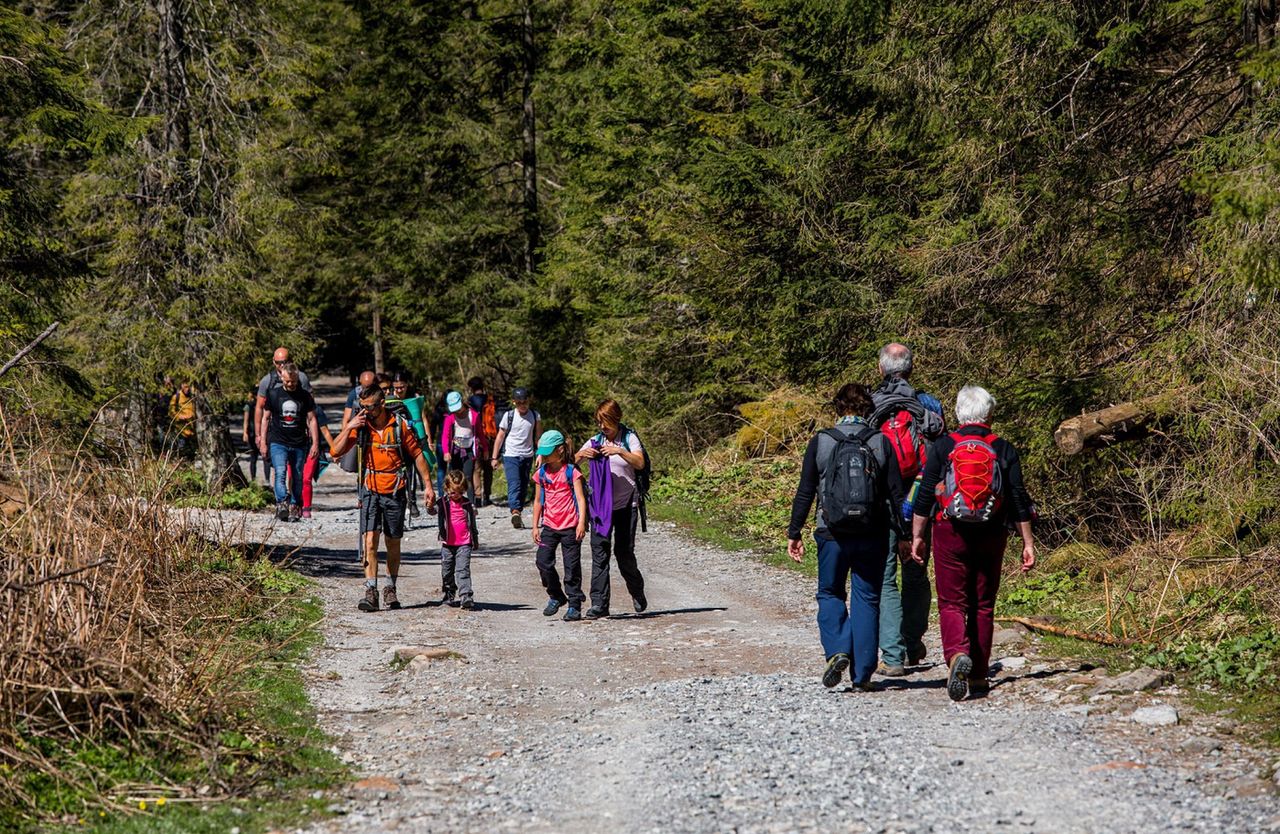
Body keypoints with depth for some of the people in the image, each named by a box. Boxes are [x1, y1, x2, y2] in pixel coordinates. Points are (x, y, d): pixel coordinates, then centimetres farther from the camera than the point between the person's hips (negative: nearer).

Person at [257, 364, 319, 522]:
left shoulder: (305, 396, 4)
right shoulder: (273, 394, 4)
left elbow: (312, 420, 7)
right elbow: (266, 418, 11)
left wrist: (315, 443, 0)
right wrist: (263, 441, 6)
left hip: (299, 444, 1)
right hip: (278, 442, -1)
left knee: (297, 477, 6)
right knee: (280, 473, -20)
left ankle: (295, 508, 16)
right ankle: (282, 503, -34)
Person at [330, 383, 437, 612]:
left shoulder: (400, 426, -5)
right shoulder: (360, 426, -1)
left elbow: (417, 455, 4)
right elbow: (335, 452, -7)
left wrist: (428, 486, 2)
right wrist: (349, 427, -18)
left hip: (395, 492, 0)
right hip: (370, 490, 0)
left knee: (393, 544, 10)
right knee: (370, 541, -13)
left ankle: (390, 589, 24)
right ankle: (371, 592, -16)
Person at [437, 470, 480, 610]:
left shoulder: (467, 504, 5)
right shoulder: (443, 502, 3)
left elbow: (472, 524, 14)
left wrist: (475, 540, 18)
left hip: (464, 543, -1)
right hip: (447, 543, 2)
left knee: (463, 570, -11)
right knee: (447, 571, 12)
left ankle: (466, 597, -16)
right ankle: (449, 596, 30)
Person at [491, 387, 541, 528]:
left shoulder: (535, 416, 4)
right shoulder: (509, 416, -2)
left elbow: (539, 437, 10)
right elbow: (500, 437, 4)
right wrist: (494, 457, 3)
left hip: (527, 456, 3)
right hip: (511, 455, -3)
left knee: (523, 487, 5)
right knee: (514, 484, -19)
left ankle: (518, 514, 13)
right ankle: (515, 512, -33)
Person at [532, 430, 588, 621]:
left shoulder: (571, 472, -5)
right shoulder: (541, 473, 8)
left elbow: (580, 498, -10)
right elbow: (538, 500, 16)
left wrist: (581, 523, -21)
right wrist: (535, 526, 13)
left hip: (570, 527, -4)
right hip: (549, 526, 4)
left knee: (572, 566, 0)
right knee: (543, 562, -6)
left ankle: (574, 605, 7)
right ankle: (556, 596, 14)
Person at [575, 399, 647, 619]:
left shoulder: (629, 438, 1)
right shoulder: (595, 441, 10)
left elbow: (640, 463, -13)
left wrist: (620, 451, -27)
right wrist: (582, 454, -15)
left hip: (625, 503, -2)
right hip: (600, 503, 3)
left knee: (624, 552, 0)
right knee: (599, 551, -6)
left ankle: (637, 592, 27)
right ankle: (599, 603, -7)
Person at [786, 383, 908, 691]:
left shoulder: (820, 442, -2)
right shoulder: (881, 443, 0)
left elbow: (805, 493, -1)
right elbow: (896, 493, 1)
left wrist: (794, 533, 7)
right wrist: (904, 535, 7)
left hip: (832, 534, -1)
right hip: (872, 536, 1)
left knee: (830, 594, 16)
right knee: (866, 599, 9)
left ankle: (837, 651, -7)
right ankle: (862, 674, 8)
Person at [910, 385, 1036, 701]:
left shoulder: (943, 447, -2)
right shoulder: (1004, 450, 1)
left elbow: (924, 496, -1)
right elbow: (1019, 500, 1)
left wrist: (917, 536, 6)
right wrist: (1028, 543, 7)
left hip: (950, 533, -1)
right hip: (991, 536, 2)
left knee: (951, 603, 2)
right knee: (983, 606, 11)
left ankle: (957, 654, -26)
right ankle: (978, 677, 16)